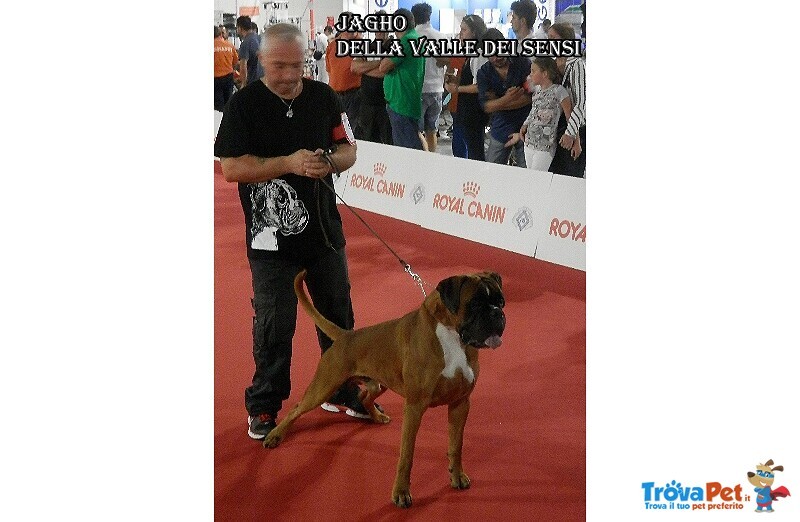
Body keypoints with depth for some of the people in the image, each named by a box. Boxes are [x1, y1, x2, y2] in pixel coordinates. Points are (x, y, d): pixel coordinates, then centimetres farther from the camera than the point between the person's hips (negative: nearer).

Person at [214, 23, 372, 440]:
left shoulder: (323, 97, 2)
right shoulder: (244, 104, -9)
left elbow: (348, 150, 8)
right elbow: (231, 168, -14)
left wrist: (329, 162, -15)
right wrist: (288, 163, -25)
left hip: (324, 229, 4)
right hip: (272, 237, -4)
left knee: (338, 315, 16)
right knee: (274, 325, 2)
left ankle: (342, 392, 35)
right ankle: (263, 407, 20)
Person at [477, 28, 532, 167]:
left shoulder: (522, 62, -7)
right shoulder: (484, 73, 0)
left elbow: (532, 95, -13)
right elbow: (486, 106, -11)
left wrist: (499, 104, -14)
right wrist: (506, 99, -31)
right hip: (501, 128, 3)